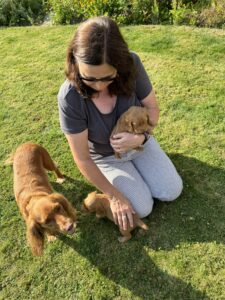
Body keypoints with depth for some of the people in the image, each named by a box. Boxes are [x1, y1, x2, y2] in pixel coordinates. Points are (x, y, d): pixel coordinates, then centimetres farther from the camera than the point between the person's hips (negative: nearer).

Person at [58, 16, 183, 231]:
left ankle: (135, 163, 26)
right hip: (107, 156, -2)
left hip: (138, 142, 3)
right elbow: (82, 159, -25)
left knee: (172, 192, 3)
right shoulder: (70, 96, -34)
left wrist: (140, 137, -33)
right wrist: (114, 196, -17)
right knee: (142, 209, -5)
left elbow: (152, 106, -12)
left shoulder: (131, 65, -28)